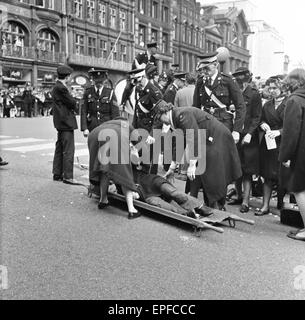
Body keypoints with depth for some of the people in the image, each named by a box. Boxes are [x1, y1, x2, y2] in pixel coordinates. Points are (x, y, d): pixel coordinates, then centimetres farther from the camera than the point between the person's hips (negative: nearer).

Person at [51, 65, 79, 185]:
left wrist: (72, 107, 1)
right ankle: (67, 176, -6)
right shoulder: (61, 88, -16)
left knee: (60, 148, 15)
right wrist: (75, 107, 6)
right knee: (68, 149, -8)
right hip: (66, 121, -11)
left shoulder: (57, 87, 16)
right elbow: (72, 103, -13)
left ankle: (57, 174, 22)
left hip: (61, 122, 11)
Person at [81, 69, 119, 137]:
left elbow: (115, 113, 2)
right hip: (92, 128, 1)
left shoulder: (110, 93, 5)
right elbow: (83, 112, 4)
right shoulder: (88, 92, 7)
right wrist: (84, 128, -5)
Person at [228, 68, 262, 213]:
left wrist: (249, 133, -15)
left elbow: (257, 117, -6)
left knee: (247, 171, -2)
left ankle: (245, 202, 2)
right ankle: (239, 196, 24)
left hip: (248, 138, -5)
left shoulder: (254, 94, -3)